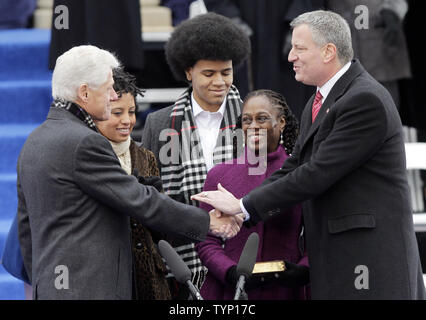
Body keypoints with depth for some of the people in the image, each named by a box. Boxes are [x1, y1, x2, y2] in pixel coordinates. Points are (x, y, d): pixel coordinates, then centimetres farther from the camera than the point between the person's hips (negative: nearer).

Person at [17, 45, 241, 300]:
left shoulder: (34, 141, 15)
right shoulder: (84, 143, -15)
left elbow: (27, 225, 20)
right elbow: (141, 202, -14)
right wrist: (207, 221, -4)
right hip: (89, 289, -10)